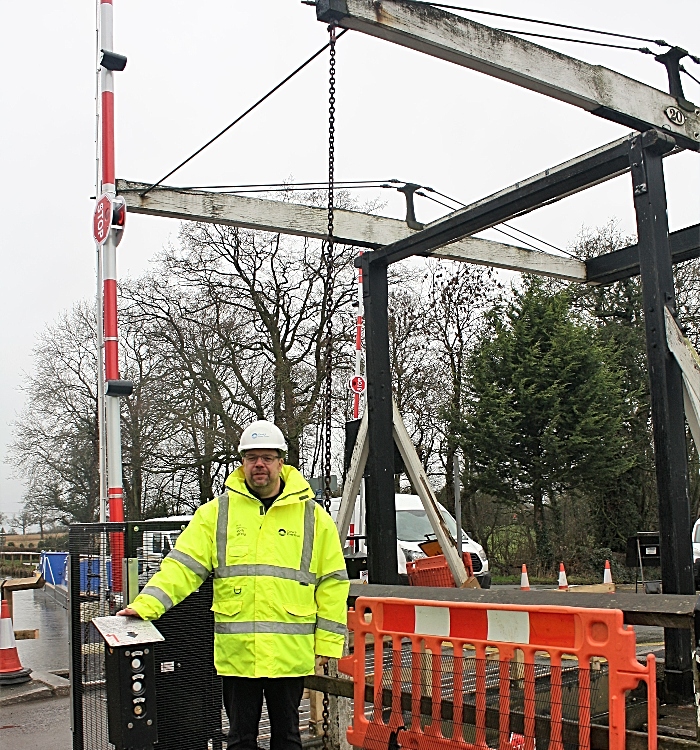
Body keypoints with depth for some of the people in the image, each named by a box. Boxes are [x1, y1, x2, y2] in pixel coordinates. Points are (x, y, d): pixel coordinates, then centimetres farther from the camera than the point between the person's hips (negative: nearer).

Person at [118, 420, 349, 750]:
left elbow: (332, 581, 5)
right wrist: (146, 605, -14)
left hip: (290, 652, 0)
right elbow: (183, 565, -1)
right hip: (236, 651, 1)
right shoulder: (217, 512, 4)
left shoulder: (312, 515, 3)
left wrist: (328, 641, 1)